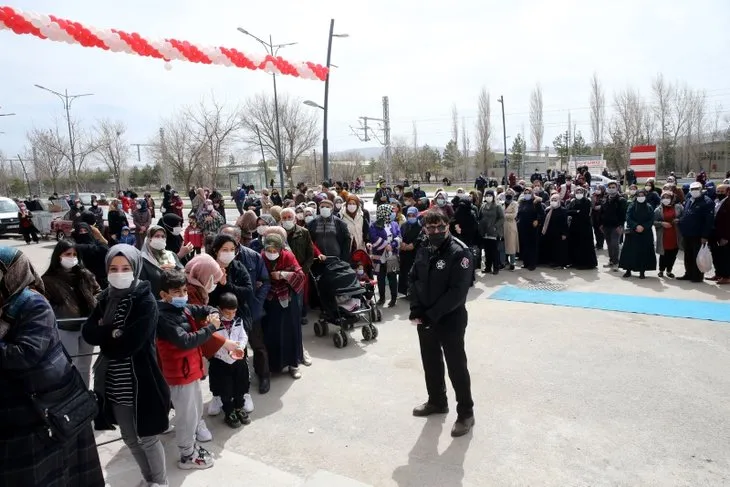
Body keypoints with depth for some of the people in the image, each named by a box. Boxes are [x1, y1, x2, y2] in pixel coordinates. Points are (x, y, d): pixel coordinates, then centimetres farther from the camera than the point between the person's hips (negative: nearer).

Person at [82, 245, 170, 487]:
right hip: (113, 383, 6)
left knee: (147, 439, 9)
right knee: (130, 438, 19)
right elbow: (87, 332, -4)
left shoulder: (146, 301, -16)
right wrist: (114, 333, -18)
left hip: (140, 383, -6)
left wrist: (104, 334, -7)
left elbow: (127, 345, -23)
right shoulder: (106, 298, 4)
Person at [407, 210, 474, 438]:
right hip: (425, 318, 7)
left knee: (456, 366, 4)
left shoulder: (460, 253, -17)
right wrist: (416, 310, -8)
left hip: (450, 320, -6)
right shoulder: (423, 251, 4)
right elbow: (413, 280, 7)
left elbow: (458, 292, -22)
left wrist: (431, 315, -21)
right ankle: (437, 402, 39)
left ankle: (466, 413, 20)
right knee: (431, 362, 19)